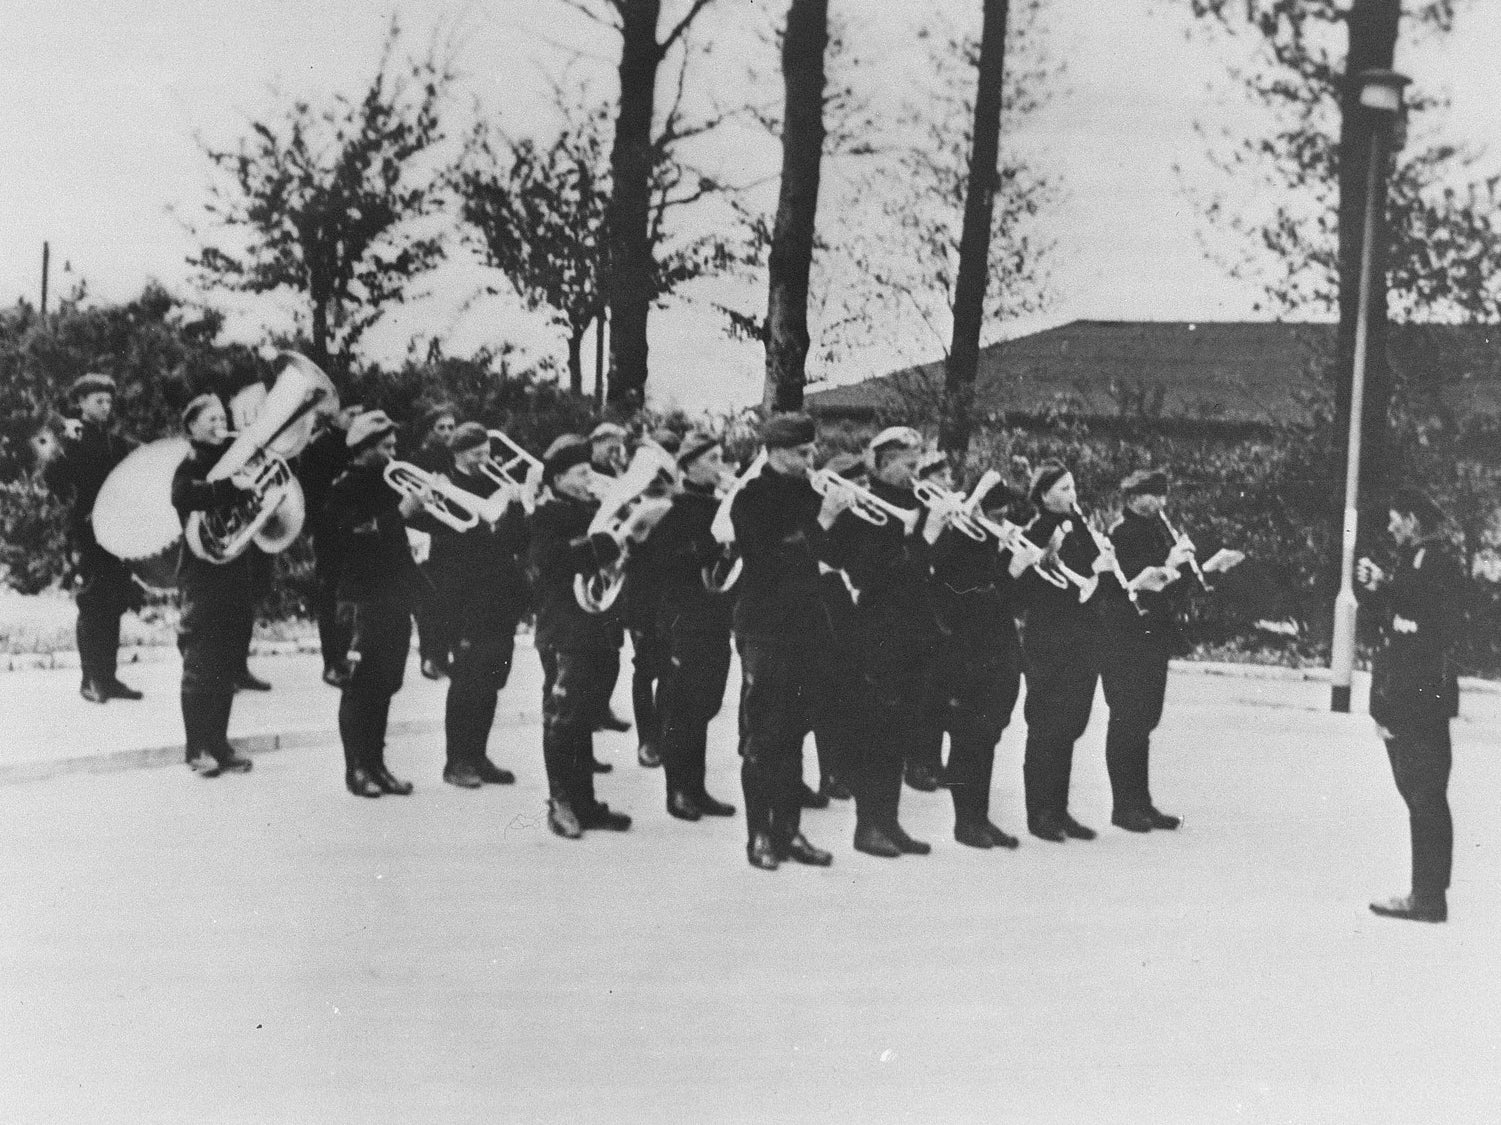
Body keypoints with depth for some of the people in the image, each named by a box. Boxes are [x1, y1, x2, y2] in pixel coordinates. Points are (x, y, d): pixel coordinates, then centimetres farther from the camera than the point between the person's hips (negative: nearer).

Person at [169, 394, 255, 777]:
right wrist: (231, 486, -38)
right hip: (203, 576, -6)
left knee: (228, 666, 9)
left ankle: (219, 744, 17)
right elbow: (183, 494, -29)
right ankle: (198, 749, 6)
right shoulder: (191, 466, -6)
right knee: (200, 666, -1)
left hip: (235, 573, 6)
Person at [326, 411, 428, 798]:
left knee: (385, 685, 10)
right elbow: (353, 534, -23)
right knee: (360, 686, -2)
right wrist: (400, 512, -26)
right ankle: (356, 769, 4)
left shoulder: (387, 482, 16)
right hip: (364, 601, -7)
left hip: (395, 598, 7)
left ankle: (376, 763, 17)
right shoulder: (345, 487, -7)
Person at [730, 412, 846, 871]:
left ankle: (788, 830, 16)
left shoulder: (807, 493, 11)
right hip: (765, 630, -6)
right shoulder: (752, 498, -8)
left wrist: (840, 512, -1)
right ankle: (760, 836, 5)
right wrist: (822, 521, -21)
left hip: (806, 627, 6)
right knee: (761, 738, -1)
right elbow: (775, 558, -20)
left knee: (792, 736, 10)